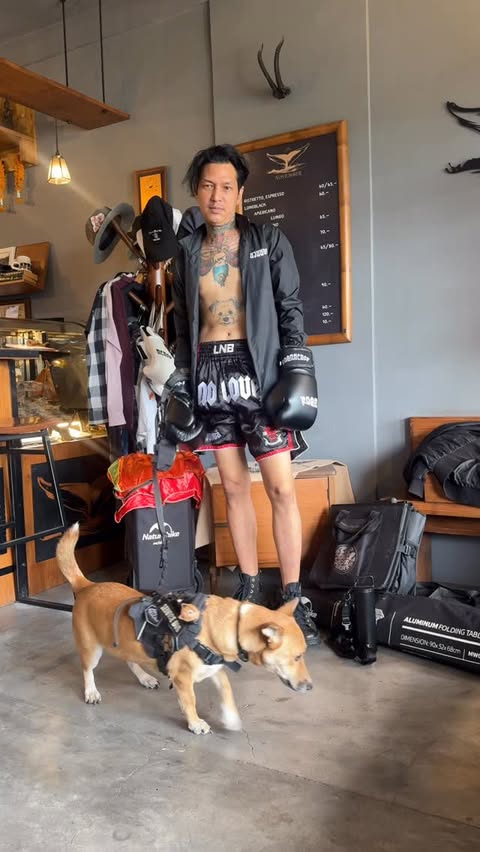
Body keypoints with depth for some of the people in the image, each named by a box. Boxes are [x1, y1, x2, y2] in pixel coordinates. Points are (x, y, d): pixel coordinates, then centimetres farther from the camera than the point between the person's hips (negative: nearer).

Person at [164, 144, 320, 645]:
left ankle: (293, 597, 6)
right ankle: (249, 586, 20)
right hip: (209, 373, 3)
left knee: (281, 487, -6)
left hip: (257, 369, -3)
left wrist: (297, 371, -9)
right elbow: (182, 326, 14)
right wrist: (180, 385, 10)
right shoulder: (186, 252, 12)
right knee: (233, 485, 7)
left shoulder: (269, 242, 4)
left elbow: (291, 309, 1)